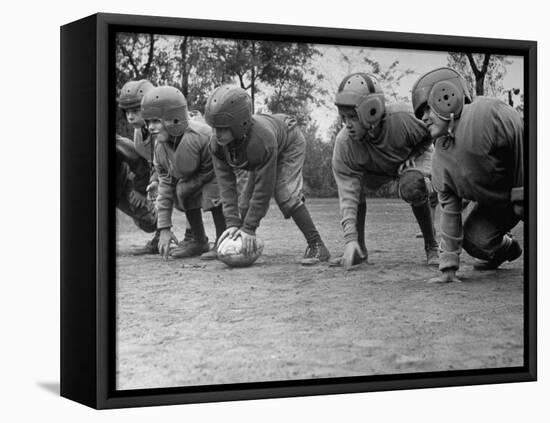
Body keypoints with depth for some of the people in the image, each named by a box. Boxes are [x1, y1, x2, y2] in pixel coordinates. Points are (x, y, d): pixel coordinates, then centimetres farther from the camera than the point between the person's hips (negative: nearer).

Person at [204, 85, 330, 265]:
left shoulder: (262, 140, -46)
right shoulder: (217, 143, -29)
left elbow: (264, 188, -39)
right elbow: (226, 183, -25)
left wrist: (249, 228, -36)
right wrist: (232, 222, -34)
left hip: (289, 144, -7)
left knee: (285, 193, -23)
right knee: (247, 197, -3)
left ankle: (317, 246, -18)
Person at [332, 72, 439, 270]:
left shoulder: (401, 119, -37)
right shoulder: (344, 143, -30)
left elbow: (430, 137, -13)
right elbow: (348, 195, -30)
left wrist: (410, 161, -23)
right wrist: (350, 240, -37)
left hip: (416, 156, -3)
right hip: (378, 169, 4)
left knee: (411, 186, -34)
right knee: (354, 184, -21)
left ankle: (432, 247, -14)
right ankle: (358, 250, -5)